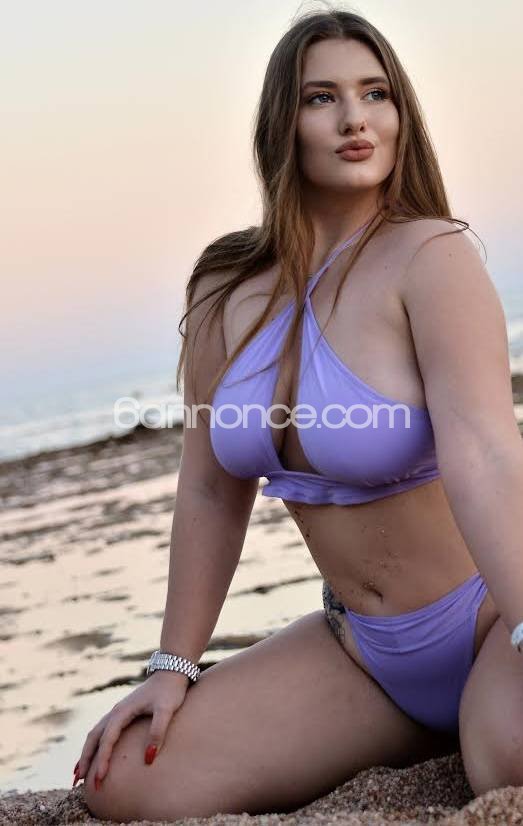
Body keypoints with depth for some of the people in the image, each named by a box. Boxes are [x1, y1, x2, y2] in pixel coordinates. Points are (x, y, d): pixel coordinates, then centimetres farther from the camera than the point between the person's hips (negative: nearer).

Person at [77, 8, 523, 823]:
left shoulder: (430, 255, -16)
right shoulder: (226, 291, 0)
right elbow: (212, 490, 7)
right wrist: (174, 666, 5)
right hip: (359, 648, 6)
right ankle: (432, 741, 11)